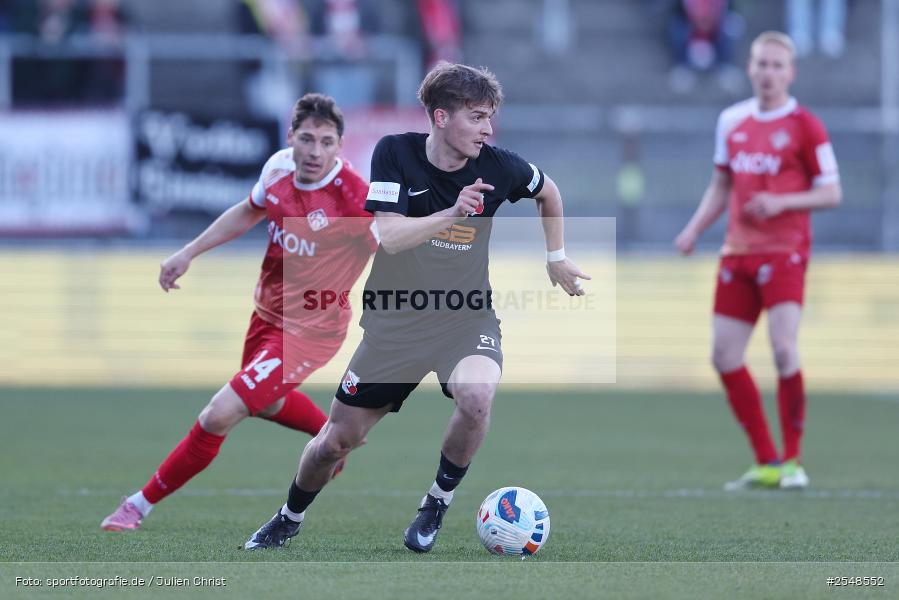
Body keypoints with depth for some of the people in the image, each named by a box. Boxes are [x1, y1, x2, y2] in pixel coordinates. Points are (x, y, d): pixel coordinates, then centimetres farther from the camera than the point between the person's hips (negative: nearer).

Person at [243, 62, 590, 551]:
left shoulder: (497, 167, -10)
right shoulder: (396, 153, -14)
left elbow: (548, 192, 12)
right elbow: (389, 235, -25)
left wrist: (556, 258, 16)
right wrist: (453, 214, -37)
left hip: (465, 316, 0)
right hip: (395, 320, 0)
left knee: (477, 395, -33)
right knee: (336, 441, 7)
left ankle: (437, 503, -7)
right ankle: (289, 519, 38)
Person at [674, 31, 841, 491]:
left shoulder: (804, 126, -4)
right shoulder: (732, 121, 11)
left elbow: (831, 193, -4)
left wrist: (781, 202, -17)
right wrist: (694, 229, 9)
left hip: (784, 250, -6)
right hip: (738, 251, 6)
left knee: (784, 350, -19)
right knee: (724, 357, 0)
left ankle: (792, 461, -5)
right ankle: (767, 463, 10)